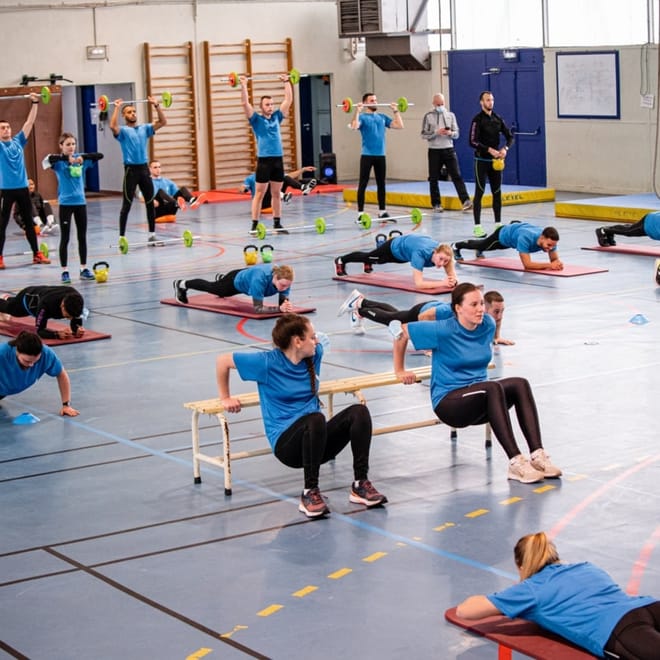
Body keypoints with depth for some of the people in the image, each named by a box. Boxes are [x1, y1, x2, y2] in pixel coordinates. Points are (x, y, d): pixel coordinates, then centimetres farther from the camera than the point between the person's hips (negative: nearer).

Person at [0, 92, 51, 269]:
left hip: (22, 188, 4)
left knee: (29, 223, 11)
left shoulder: (18, 141, 9)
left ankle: (37, 254, 18)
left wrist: (35, 103, 6)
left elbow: (29, 122, 10)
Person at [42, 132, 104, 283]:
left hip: (80, 202, 3)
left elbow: (100, 155, -6)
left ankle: (84, 269, 20)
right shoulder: (59, 161, -6)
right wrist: (67, 158, -36)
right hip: (65, 203, -3)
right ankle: (64, 271, 6)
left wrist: (83, 157, -21)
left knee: (82, 237, 10)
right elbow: (49, 159, -27)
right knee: (65, 238, 2)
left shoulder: (81, 159, 3)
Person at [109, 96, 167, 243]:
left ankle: (152, 234, 17)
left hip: (144, 168, 5)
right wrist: (117, 108, -23)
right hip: (131, 169, -5)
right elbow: (113, 126, -25)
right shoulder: (123, 131, -3)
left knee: (150, 203, 8)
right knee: (127, 205, -3)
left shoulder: (144, 128, 13)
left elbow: (162, 122, 6)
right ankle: (122, 237, 0)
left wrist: (156, 105, -2)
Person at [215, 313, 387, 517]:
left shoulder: (314, 355, 7)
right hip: (286, 443, -6)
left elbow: (321, 343, 31)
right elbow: (222, 361, -2)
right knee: (316, 419, -39)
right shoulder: (268, 362, -9)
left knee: (359, 412, -20)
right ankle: (309, 493, -29)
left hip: (316, 441, 6)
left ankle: (360, 484, -18)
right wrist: (225, 398, 4)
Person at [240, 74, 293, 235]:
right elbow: (245, 103, -10)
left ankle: (277, 223, 14)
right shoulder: (256, 119, 1)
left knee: (276, 193, 9)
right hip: (264, 160, -5)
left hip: (278, 159, 5)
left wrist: (287, 82, 13)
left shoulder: (277, 117, 13)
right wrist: (244, 85, -14)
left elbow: (288, 100, 14)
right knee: (259, 194, -2)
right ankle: (254, 225, 0)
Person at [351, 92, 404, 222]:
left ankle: (382, 211, 18)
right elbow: (354, 126, -25)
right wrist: (357, 111, -25)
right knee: (363, 184, -5)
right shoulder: (362, 117, -3)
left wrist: (396, 111, 7)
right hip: (367, 155, -5)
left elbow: (399, 125, 7)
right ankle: (360, 213, -3)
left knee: (381, 184, 10)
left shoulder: (382, 117, 14)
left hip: (380, 155, 5)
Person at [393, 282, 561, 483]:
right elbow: (402, 332, -7)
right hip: (448, 402, -6)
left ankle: (537, 455, -33)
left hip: (479, 402, 6)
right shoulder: (444, 331, -15)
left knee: (520, 384, -23)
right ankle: (515, 463, -41)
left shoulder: (488, 325, 2)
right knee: (493, 388, -35)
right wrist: (400, 371, -1)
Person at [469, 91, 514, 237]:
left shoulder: (497, 119, 8)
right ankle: (477, 226, -1)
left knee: (497, 192, 7)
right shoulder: (477, 120, -9)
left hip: (496, 160, 5)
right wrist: (489, 150, -22)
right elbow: (473, 142, -16)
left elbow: (510, 136, 9)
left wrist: (505, 149, -10)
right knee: (479, 192, -3)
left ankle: (498, 224, 14)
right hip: (482, 160, -5)